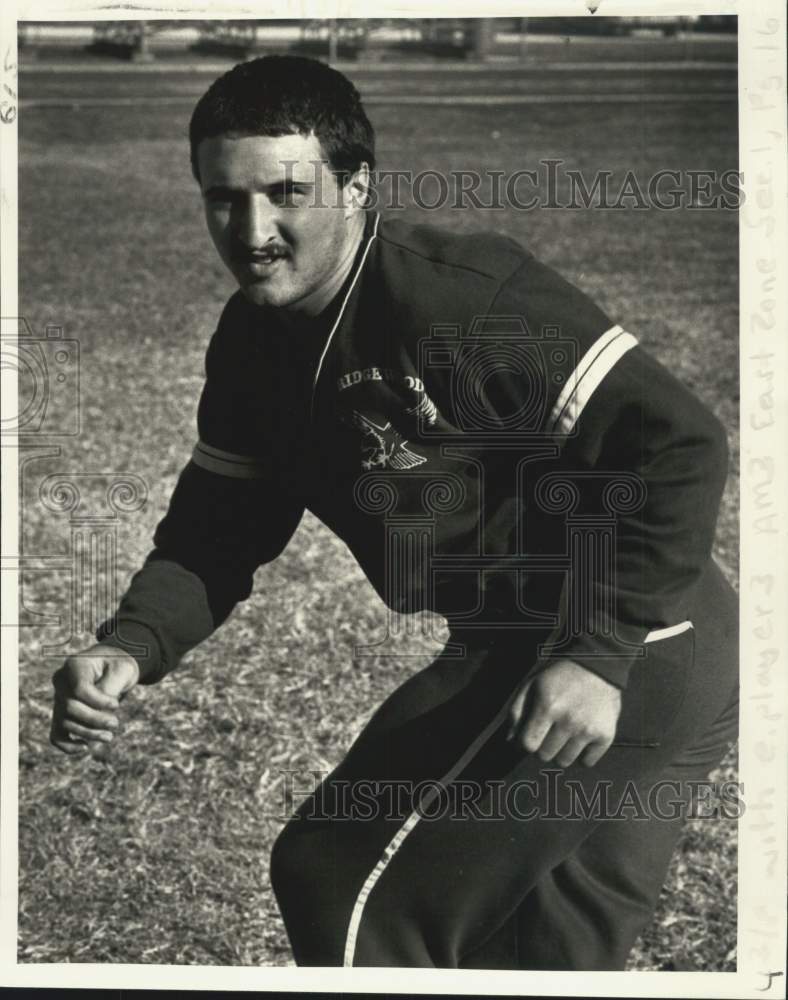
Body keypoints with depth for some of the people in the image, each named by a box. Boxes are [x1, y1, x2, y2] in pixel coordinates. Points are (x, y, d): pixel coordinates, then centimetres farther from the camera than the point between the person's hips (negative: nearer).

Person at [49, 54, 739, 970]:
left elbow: (680, 446, -27)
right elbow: (217, 529, 4)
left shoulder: (462, 299, -26)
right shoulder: (254, 342, 2)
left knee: (347, 883, -9)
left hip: (628, 655, -9)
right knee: (555, 954, 25)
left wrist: (600, 654, -30)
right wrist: (127, 650, -15)